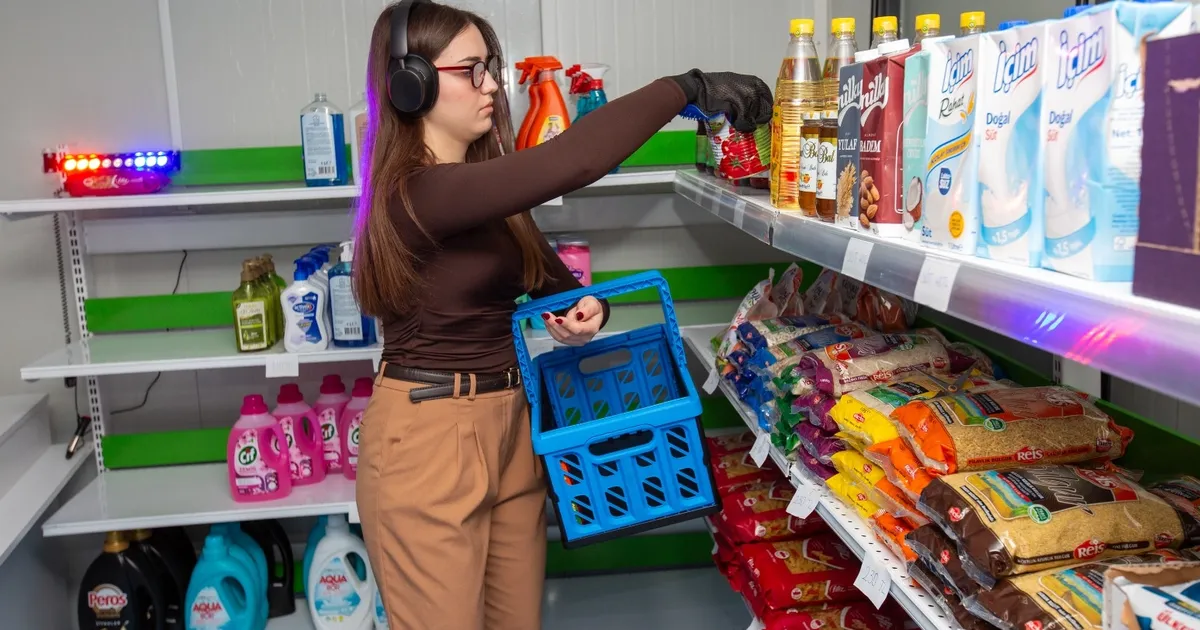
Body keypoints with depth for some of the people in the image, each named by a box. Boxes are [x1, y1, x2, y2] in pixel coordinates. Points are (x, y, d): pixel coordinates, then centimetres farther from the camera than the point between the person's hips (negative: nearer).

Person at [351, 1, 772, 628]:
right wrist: (687, 89, -26)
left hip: (507, 424, 8)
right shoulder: (415, 193, -22)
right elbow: (567, 162, -33)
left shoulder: (485, 190, 7)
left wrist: (586, 310, -11)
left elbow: (550, 277, 13)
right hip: (427, 438, -8)